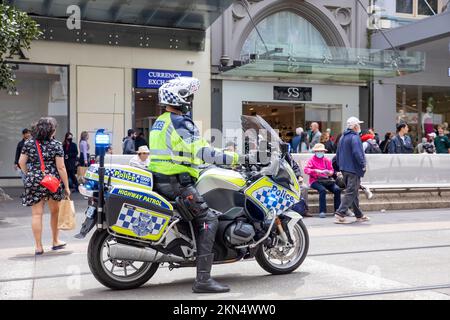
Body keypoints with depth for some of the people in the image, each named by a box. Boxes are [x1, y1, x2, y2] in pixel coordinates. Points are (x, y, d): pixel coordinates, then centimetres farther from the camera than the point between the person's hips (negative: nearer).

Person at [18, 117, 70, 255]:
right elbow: (61, 167, -8)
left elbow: (21, 162, 5)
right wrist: (66, 186, -3)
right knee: (55, 212, 17)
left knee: (36, 214, 5)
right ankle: (56, 241, 30)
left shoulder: (28, 143, 3)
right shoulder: (56, 145, -6)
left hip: (34, 182, 2)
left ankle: (38, 246, 7)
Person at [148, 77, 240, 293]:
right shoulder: (182, 123, -12)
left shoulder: (159, 122, 18)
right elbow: (201, 152, -19)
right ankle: (203, 280, -18)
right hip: (177, 182, -10)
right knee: (209, 220, -12)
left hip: (159, 178, 10)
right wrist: (231, 157, -11)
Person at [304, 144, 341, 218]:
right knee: (322, 190, -34)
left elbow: (331, 170, 15)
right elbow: (306, 169, -7)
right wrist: (315, 171, -23)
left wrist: (329, 172, -10)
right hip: (315, 181, -4)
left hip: (327, 180, 4)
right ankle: (322, 211, -32)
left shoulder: (327, 160, 20)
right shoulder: (312, 160, 8)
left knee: (337, 189, -22)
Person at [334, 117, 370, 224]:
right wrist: (363, 165, -13)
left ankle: (359, 215, 23)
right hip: (354, 168, -9)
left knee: (354, 192, 16)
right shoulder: (355, 137, -14)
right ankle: (340, 214, -13)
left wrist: (340, 165, 22)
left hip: (344, 168, 9)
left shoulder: (343, 137, 14)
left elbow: (338, 153, 18)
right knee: (351, 193, -7)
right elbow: (357, 153, -23)